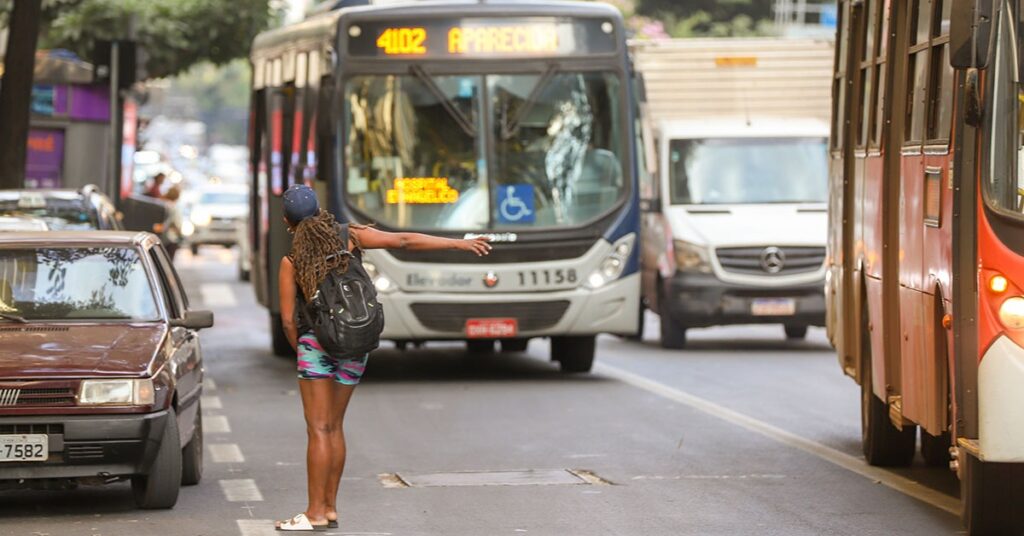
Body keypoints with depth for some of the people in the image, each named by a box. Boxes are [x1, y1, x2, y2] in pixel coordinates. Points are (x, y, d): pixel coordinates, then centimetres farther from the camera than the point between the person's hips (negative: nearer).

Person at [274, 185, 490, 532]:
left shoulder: (290, 262, -8)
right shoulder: (349, 237, -1)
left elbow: (288, 321, -8)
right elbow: (405, 241, -4)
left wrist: (300, 351, 11)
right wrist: (460, 244, -1)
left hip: (317, 343, -5)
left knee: (319, 430, -3)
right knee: (334, 426, 13)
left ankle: (316, 513, -5)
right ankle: (329, 508, 14)